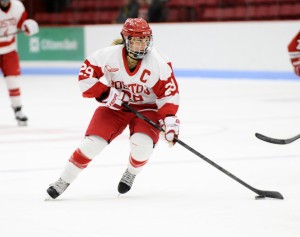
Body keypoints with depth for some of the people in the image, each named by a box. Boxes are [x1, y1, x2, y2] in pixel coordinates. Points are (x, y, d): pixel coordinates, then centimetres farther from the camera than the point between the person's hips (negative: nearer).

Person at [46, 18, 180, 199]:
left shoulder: (158, 63, -20)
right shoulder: (108, 55, -20)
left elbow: (169, 93, -15)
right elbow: (85, 75, -12)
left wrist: (169, 119, -26)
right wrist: (105, 93, -22)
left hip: (146, 107, 0)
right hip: (115, 105, 0)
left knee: (142, 143, -26)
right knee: (93, 141, -13)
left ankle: (131, 174, 9)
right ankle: (64, 181, 3)